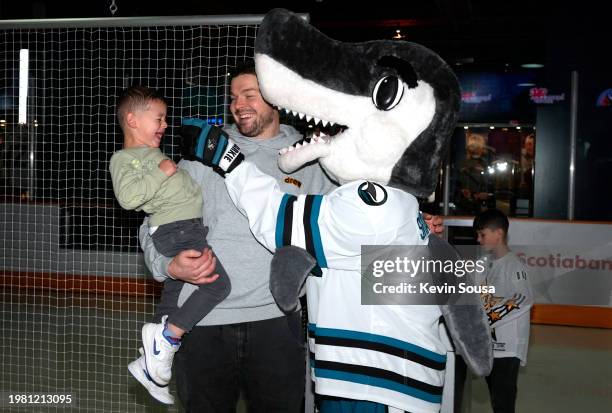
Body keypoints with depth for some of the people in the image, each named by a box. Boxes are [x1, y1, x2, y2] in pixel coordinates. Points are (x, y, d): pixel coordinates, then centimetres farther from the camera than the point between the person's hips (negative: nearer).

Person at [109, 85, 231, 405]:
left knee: (177, 292, 12)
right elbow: (129, 197, -21)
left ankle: (150, 365, 20)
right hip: (175, 229, -10)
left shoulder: (153, 154, 27)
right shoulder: (123, 159, -3)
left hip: (190, 226, 10)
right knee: (218, 283, -22)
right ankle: (166, 335, -9)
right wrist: (161, 173, -17)